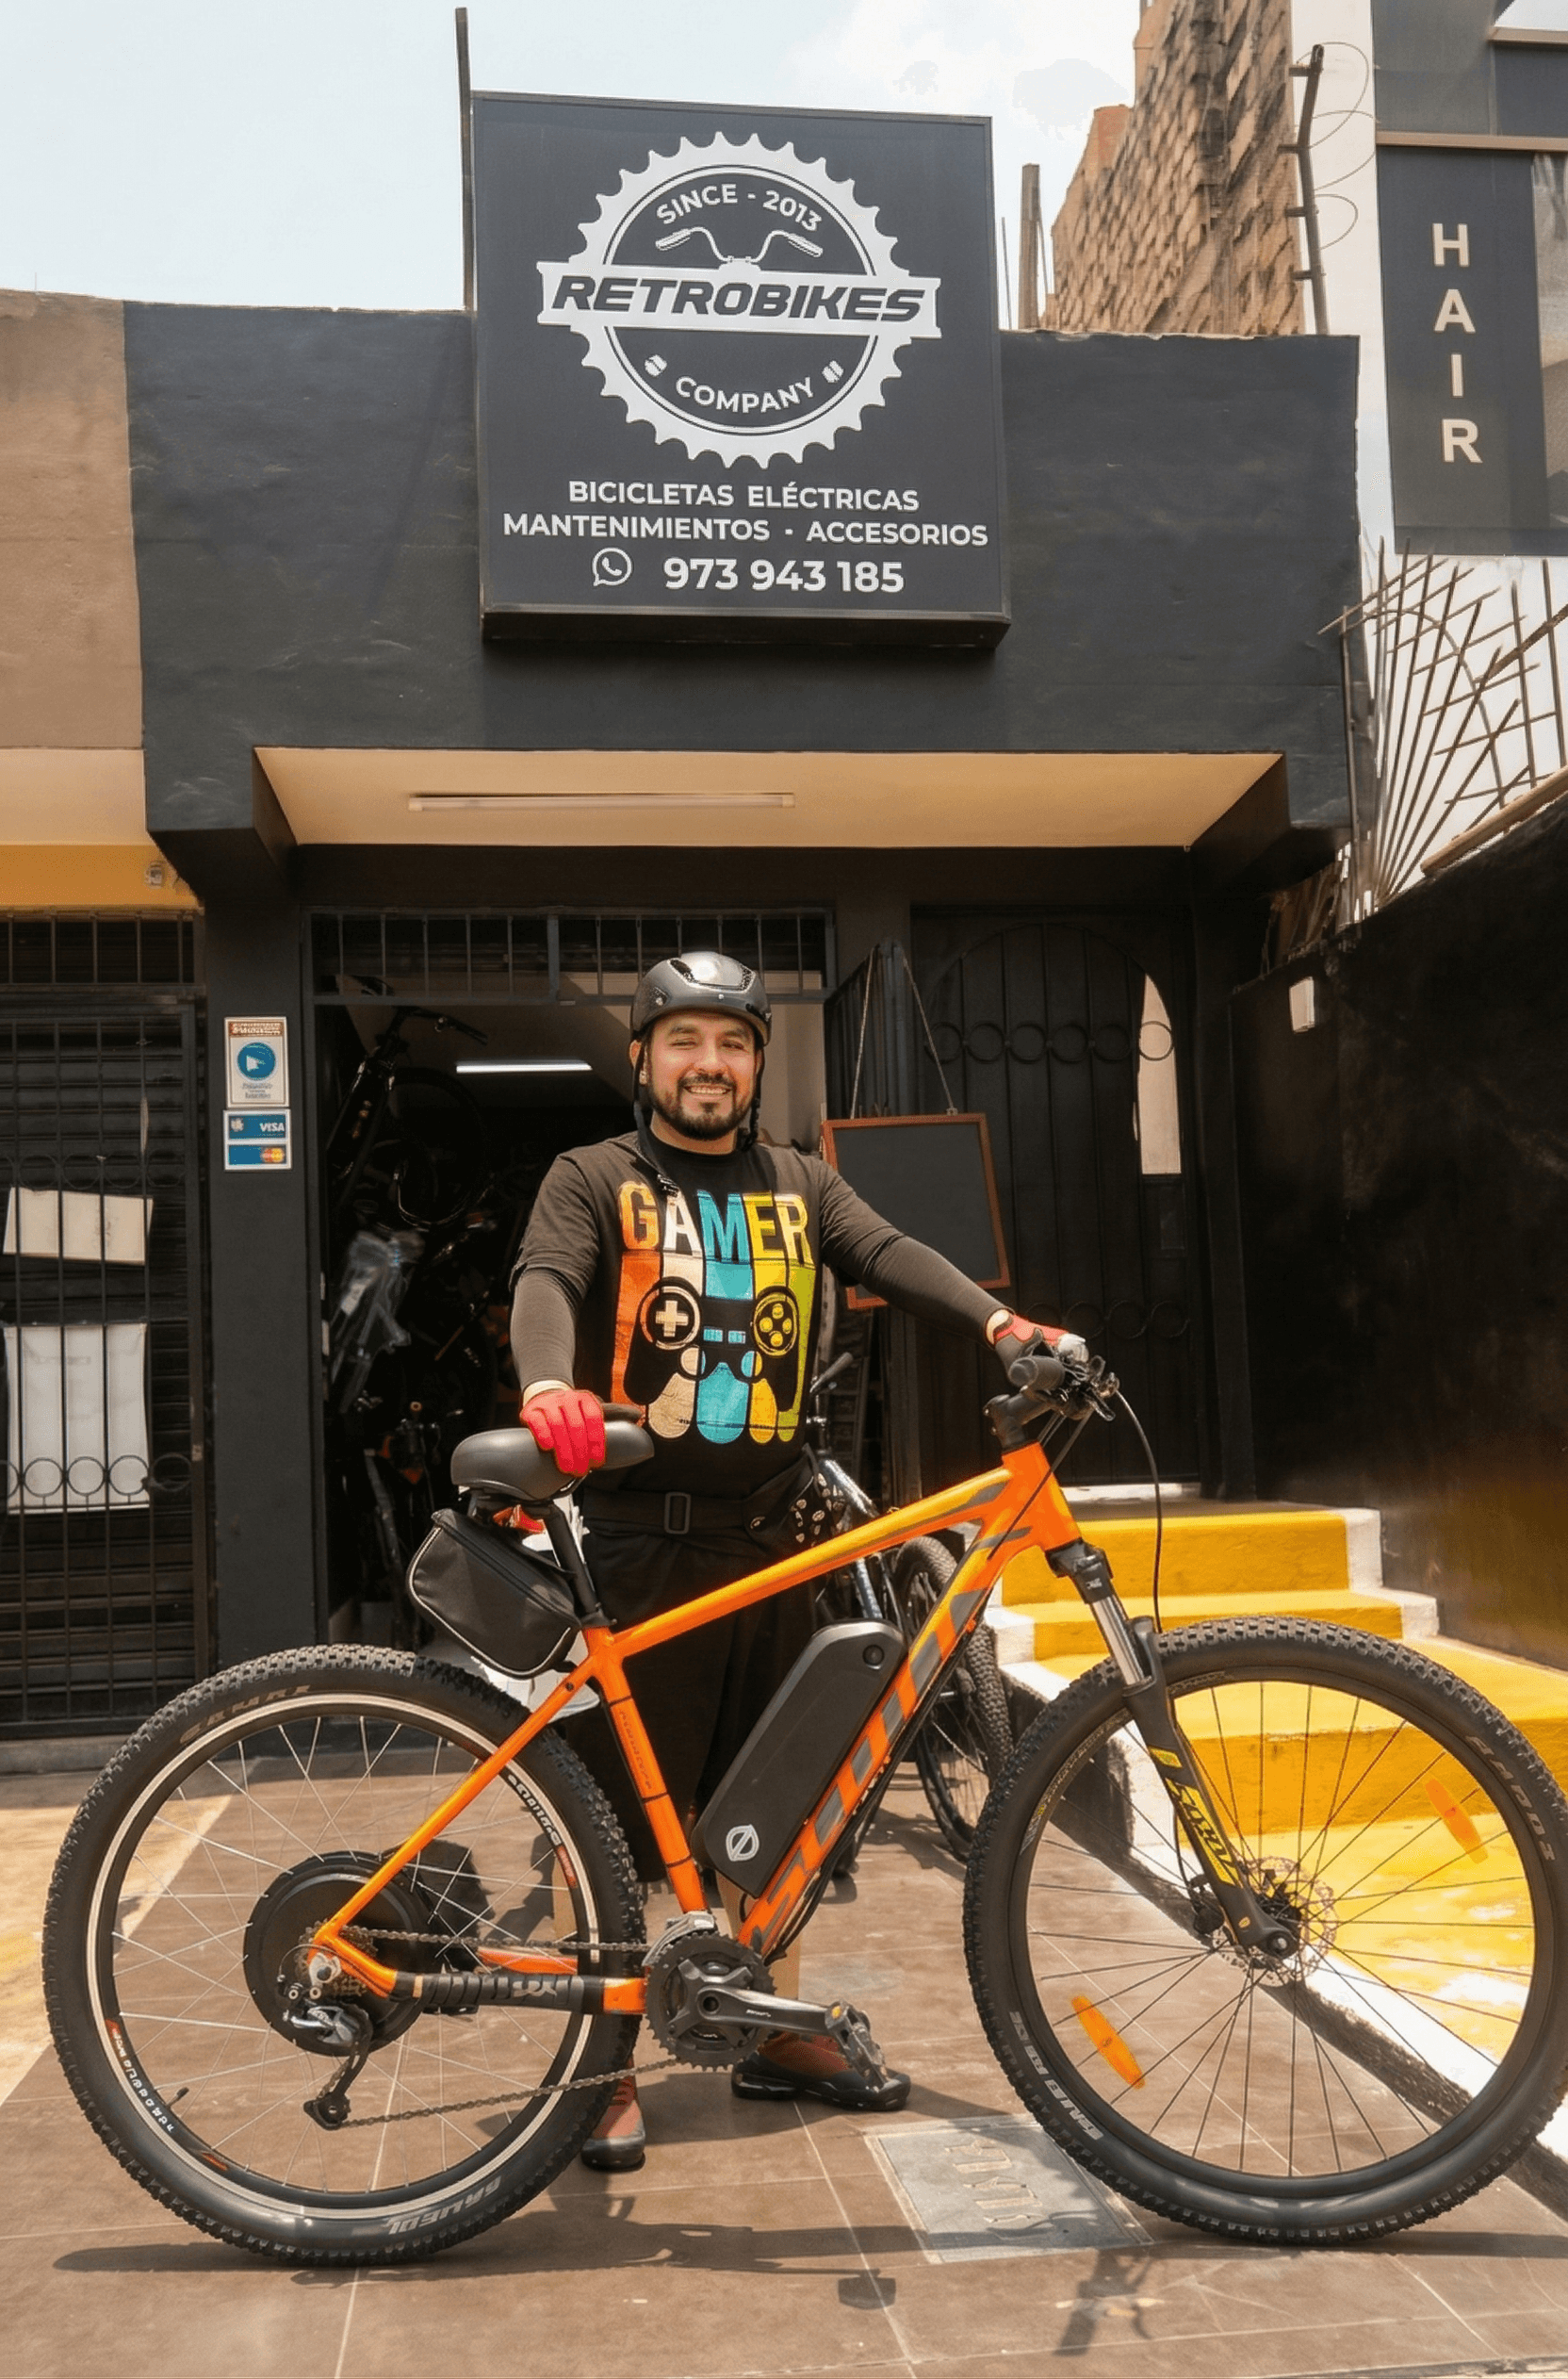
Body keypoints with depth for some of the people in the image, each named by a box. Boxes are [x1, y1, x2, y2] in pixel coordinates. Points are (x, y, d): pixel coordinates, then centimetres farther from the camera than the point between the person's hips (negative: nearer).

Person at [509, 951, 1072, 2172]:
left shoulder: (800, 1185, 12)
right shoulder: (594, 1181, 2)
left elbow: (889, 1251, -4)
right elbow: (546, 1283, -15)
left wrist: (998, 1320, -23)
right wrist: (550, 1386, -38)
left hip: (774, 1536, 4)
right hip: (642, 1543, -4)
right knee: (618, 1813, 1)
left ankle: (777, 2036, 31)